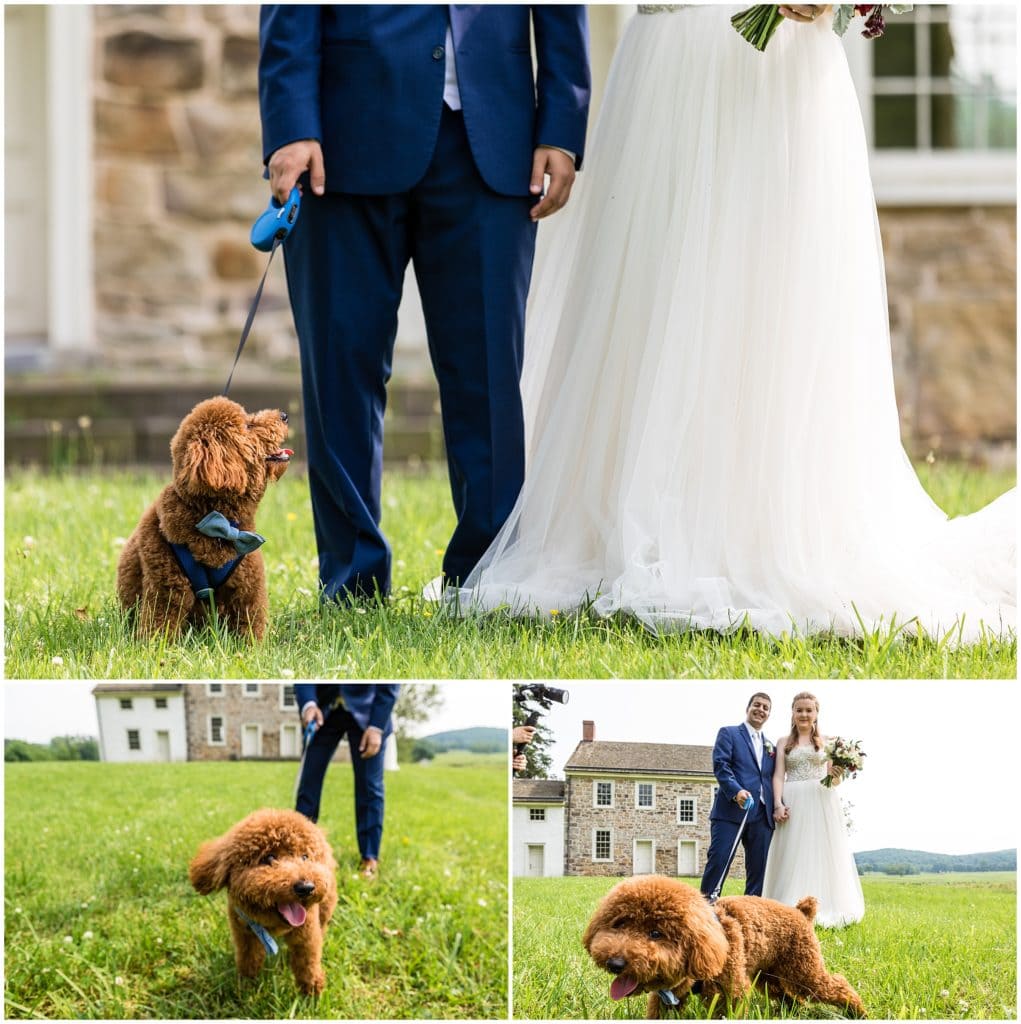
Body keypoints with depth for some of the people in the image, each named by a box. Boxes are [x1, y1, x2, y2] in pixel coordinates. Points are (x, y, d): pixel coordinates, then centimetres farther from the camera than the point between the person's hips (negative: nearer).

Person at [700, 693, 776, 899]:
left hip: (762, 816, 6)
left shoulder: (770, 746, 24)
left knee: (758, 868, 2)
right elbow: (720, 765, -6)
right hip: (731, 811, -5)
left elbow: (771, 780, 20)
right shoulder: (729, 734, 8)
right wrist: (736, 791, -22)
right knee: (719, 861, -11)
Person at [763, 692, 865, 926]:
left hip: (821, 803, 0)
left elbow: (833, 779, 8)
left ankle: (822, 908, -3)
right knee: (793, 857, -3)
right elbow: (778, 776, 3)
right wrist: (778, 805, -11)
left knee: (821, 854, -4)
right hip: (793, 804, 0)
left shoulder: (826, 742, 10)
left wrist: (836, 776, -16)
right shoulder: (784, 744, 12)